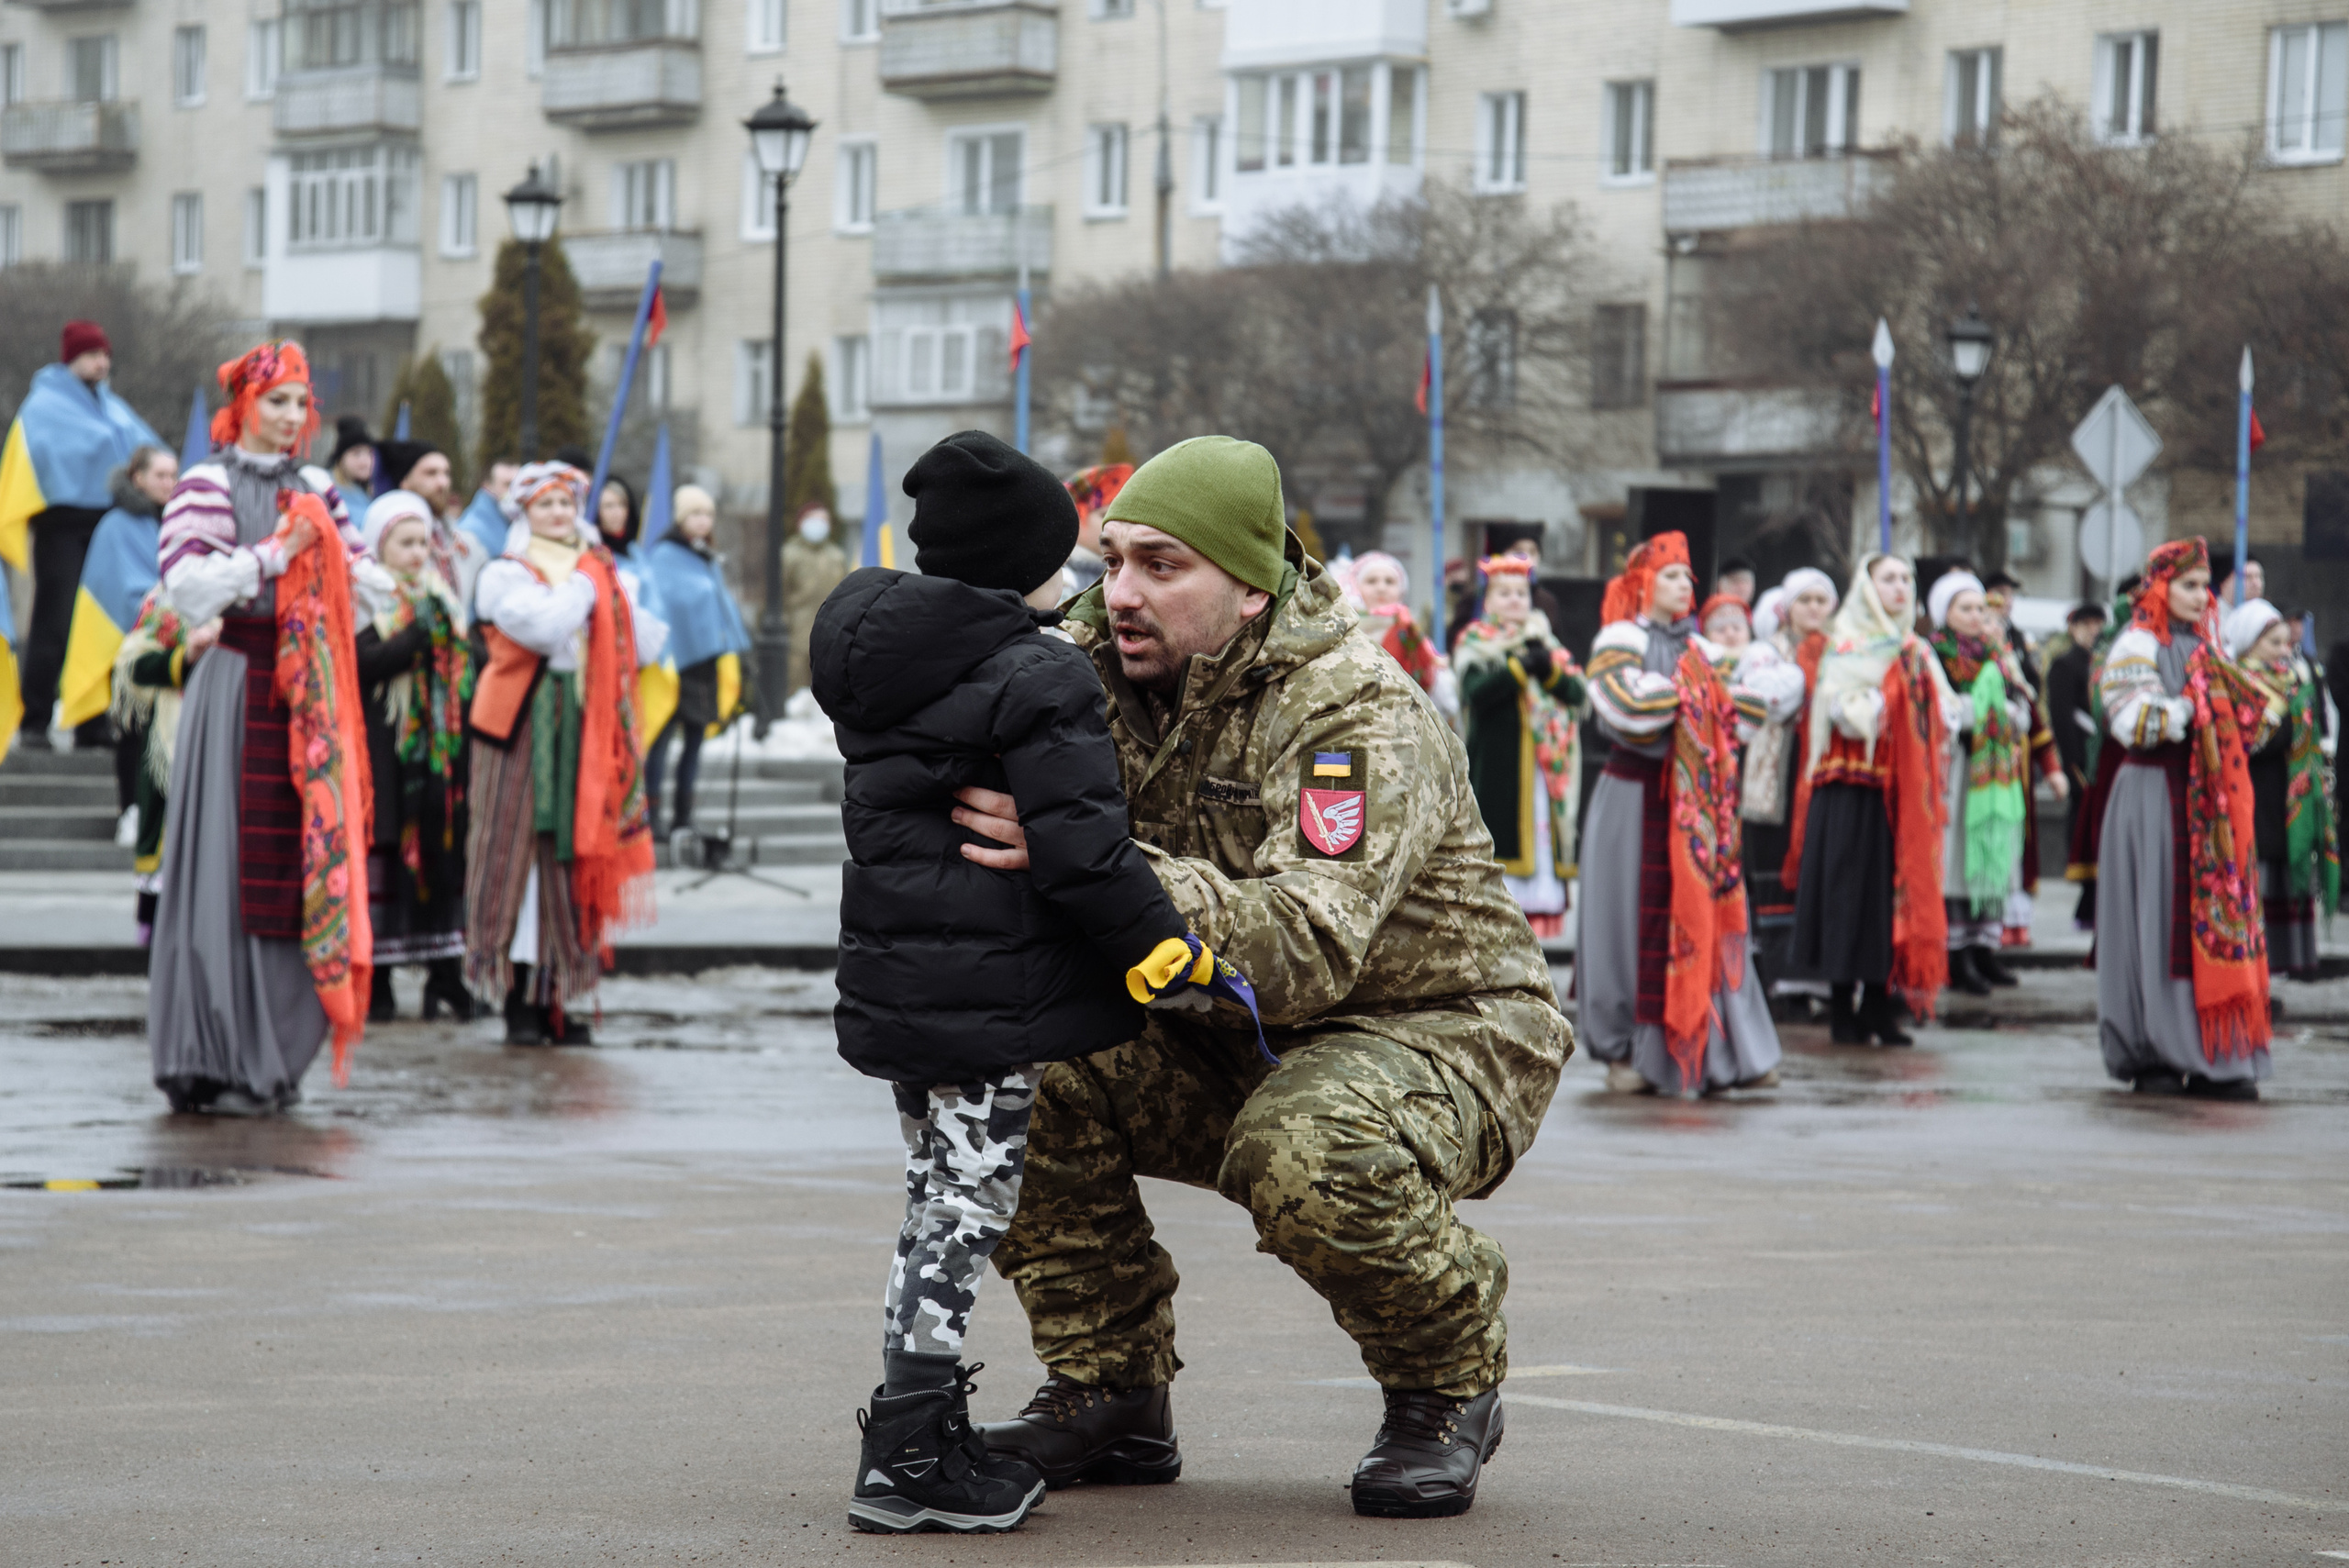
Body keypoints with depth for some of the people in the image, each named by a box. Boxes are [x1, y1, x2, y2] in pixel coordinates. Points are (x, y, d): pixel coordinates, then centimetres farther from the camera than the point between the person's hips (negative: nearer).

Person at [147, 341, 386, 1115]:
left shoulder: (316, 491, 16)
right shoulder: (205, 487, -2)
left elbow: (371, 587, 16)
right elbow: (186, 587, -15)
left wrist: (325, 555, -1)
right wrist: (274, 556, -12)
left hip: (308, 697, 6)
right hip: (237, 691, -6)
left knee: (303, 864, 3)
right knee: (230, 869, -7)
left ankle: (275, 1057, 11)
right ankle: (215, 1063, -3)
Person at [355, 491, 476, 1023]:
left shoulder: (442, 596, 19)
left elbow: (467, 661, 20)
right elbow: (365, 665, -17)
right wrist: (421, 632, -19)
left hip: (437, 749, 6)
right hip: (382, 749, -6)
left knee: (443, 854, 2)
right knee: (381, 855, -4)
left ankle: (446, 974, 4)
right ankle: (374, 982, 1)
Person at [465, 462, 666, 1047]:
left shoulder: (602, 574, 17)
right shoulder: (504, 576, 0)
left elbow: (643, 644, 10)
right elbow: (545, 626, -18)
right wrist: (582, 589, -4)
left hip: (585, 731, 5)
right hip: (525, 729, -5)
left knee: (575, 854, 4)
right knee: (520, 848, -6)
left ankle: (558, 998, 9)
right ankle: (519, 1002, -2)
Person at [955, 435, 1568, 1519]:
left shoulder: (1358, 715, -25)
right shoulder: (1101, 665, -4)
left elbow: (1307, 949, -39)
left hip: (1446, 1032, -6)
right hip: (1232, 1044, 7)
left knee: (1306, 1155, -38)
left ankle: (1448, 1389, -6)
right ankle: (1110, 1394, -1)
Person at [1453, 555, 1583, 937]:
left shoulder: (1547, 642, 16)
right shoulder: (1474, 644, 5)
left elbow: (1576, 692, 1)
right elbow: (1476, 691, -15)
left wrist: (1548, 667, -16)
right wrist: (1521, 666, -24)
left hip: (1545, 772, 4)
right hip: (1495, 769, -4)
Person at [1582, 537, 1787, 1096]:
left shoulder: (1696, 648, 16)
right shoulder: (1620, 642, -2)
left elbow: (1767, 694, 14)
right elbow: (1629, 704, -21)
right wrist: (1689, 691, -11)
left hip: (1695, 803, 5)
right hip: (1638, 797, -5)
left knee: (1705, 915, 0)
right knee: (1635, 919, -3)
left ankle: (1728, 1052, 0)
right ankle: (1624, 1050, 5)